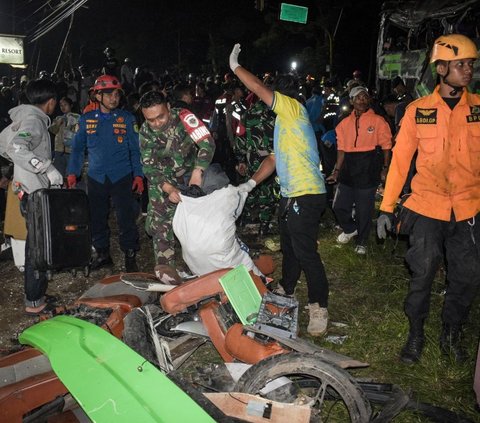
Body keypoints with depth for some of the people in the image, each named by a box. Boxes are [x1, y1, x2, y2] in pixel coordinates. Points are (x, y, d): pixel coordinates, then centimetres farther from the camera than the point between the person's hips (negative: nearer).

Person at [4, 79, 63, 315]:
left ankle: (37, 293, 27)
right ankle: (34, 303, 6)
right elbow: (15, 149, -33)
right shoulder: (34, 121, -15)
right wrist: (48, 168, -32)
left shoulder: (34, 119, 15)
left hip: (34, 192, 10)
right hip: (34, 195, -10)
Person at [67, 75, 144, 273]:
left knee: (126, 219, -4)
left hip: (122, 177, -2)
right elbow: (78, 148, 11)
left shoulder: (127, 118, 2)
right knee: (97, 219, 10)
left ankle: (130, 256, 9)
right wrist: (72, 173, 2)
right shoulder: (86, 120, 7)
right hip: (95, 178, 3)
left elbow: (135, 149, 3)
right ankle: (102, 254, 25)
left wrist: (138, 175, -5)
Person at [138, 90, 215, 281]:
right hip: (162, 180, 2)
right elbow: (149, 166, -15)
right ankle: (165, 265, -9)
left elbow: (207, 143, -29)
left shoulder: (183, 117, -23)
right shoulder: (146, 132, -14)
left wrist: (197, 172, -41)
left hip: (189, 174, -1)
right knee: (160, 221, -10)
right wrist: (168, 188, -30)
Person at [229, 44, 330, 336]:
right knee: (289, 248, 22)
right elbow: (273, 159, 21)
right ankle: (286, 290, 38)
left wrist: (235, 65, -2)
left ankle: (319, 309, 0)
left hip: (306, 196, -10)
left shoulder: (294, 108, -7)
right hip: (291, 195, 10)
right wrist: (251, 183, 11)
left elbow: (258, 88, -15)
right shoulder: (284, 121, 22)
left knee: (305, 252, -8)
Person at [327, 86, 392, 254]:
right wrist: (336, 170, 7)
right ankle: (350, 229, 36)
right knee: (339, 206, 8)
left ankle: (361, 242, 22)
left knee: (364, 210, 4)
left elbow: (386, 146, 0)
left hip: (368, 170, -4)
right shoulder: (345, 123, 8)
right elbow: (341, 149, 11)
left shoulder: (378, 121, -3)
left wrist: (384, 169, -2)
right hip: (348, 171, 4)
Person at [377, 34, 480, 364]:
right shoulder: (418, 110, -1)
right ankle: (416, 334, 27)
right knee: (422, 275, 6)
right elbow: (400, 159, 1)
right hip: (427, 208, -1)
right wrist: (387, 207, 0)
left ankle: (452, 334, 32)